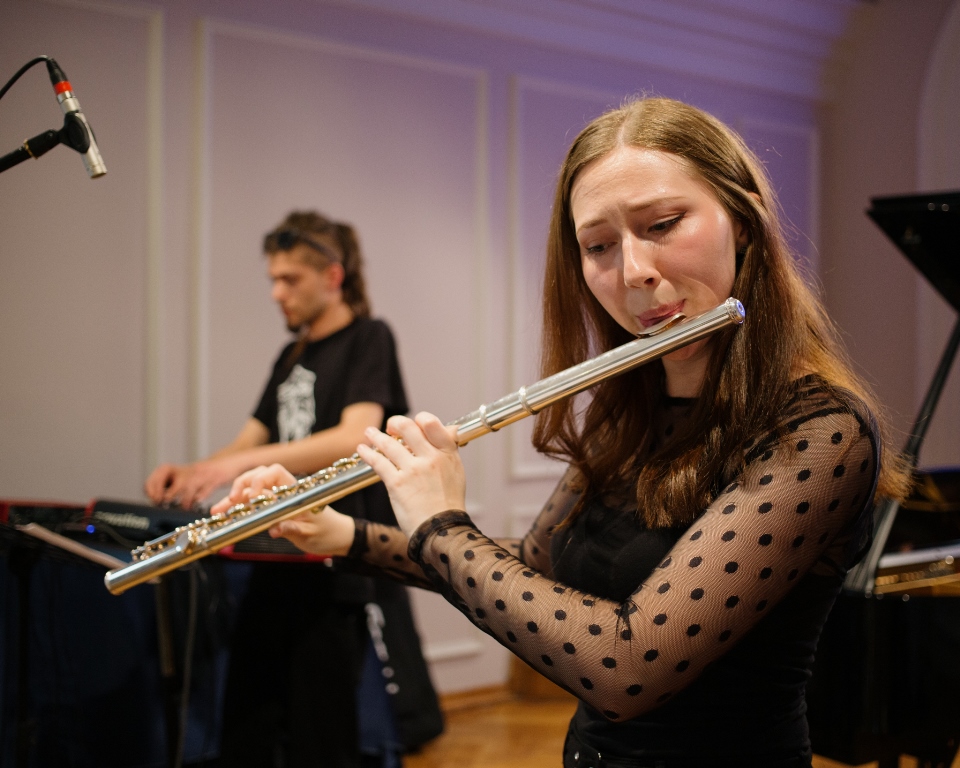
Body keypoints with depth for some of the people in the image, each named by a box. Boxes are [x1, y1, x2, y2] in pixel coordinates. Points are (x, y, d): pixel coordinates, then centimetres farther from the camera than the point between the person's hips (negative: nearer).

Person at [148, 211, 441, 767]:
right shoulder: (292, 356, 18)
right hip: (279, 557, 7)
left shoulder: (369, 338, -6)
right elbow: (255, 439, 18)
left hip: (338, 565, -7)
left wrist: (241, 463, -31)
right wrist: (192, 472, -4)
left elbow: (356, 438, -21)